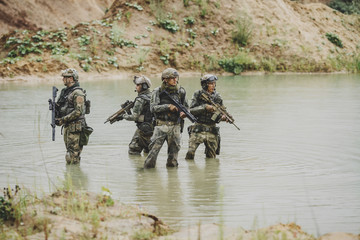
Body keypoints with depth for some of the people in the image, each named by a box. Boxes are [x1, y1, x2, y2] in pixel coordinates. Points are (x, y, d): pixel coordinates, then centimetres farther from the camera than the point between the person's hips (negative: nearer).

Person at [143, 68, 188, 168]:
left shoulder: (180, 91, 7)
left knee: (174, 150, 8)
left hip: (175, 126, 3)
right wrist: (168, 107, -20)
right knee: (154, 149, -9)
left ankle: (171, 165, 23)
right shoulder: (158, 91, -4)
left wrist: (184, 112, -5)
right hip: (161, 125, -3)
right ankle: (148, 167, 0)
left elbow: (186, 106, 18)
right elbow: (153, 108, -12)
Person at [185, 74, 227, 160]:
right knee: (190, 152, -14)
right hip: (198, 129, -3)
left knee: (211, 157, 8)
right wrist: (205, 107, -20)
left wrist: (222, 117, -12)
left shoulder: (217, 97, 6)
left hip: (212, 130, 3)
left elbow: (219, 114, 11)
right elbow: (192, 110, -9)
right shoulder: (198, 95, -2)